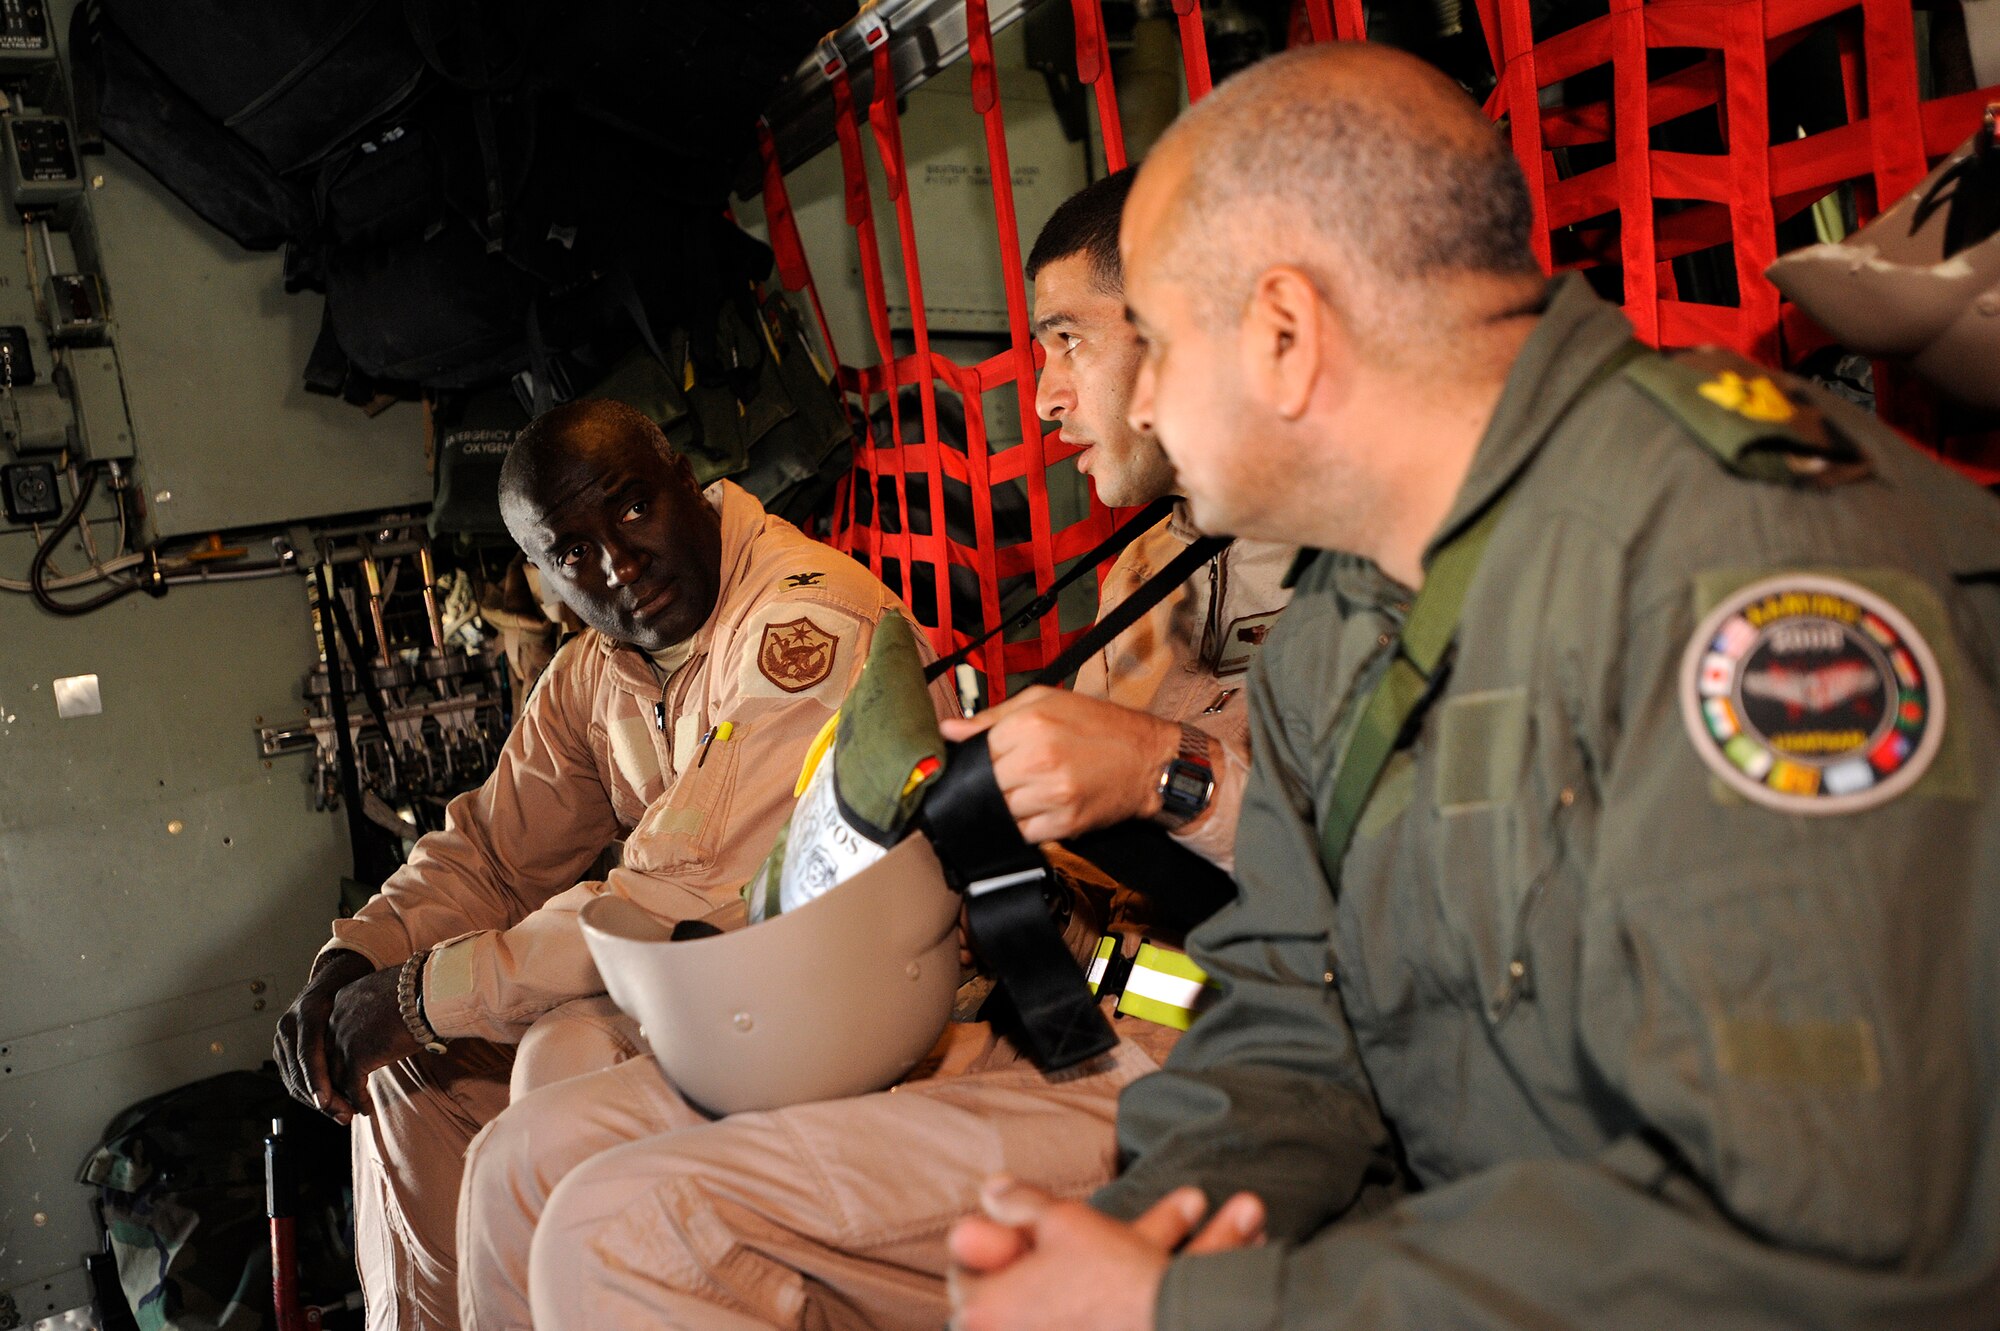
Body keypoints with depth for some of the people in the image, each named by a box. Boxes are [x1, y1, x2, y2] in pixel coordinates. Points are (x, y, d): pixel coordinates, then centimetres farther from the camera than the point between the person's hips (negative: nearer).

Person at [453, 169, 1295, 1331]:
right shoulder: (1152, 563, 23)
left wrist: (1171, 768, -29)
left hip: (1168, 1079, -9)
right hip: (1029, 1032, 9)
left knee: (623, 1228, -21)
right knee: (532, 1157, 5)